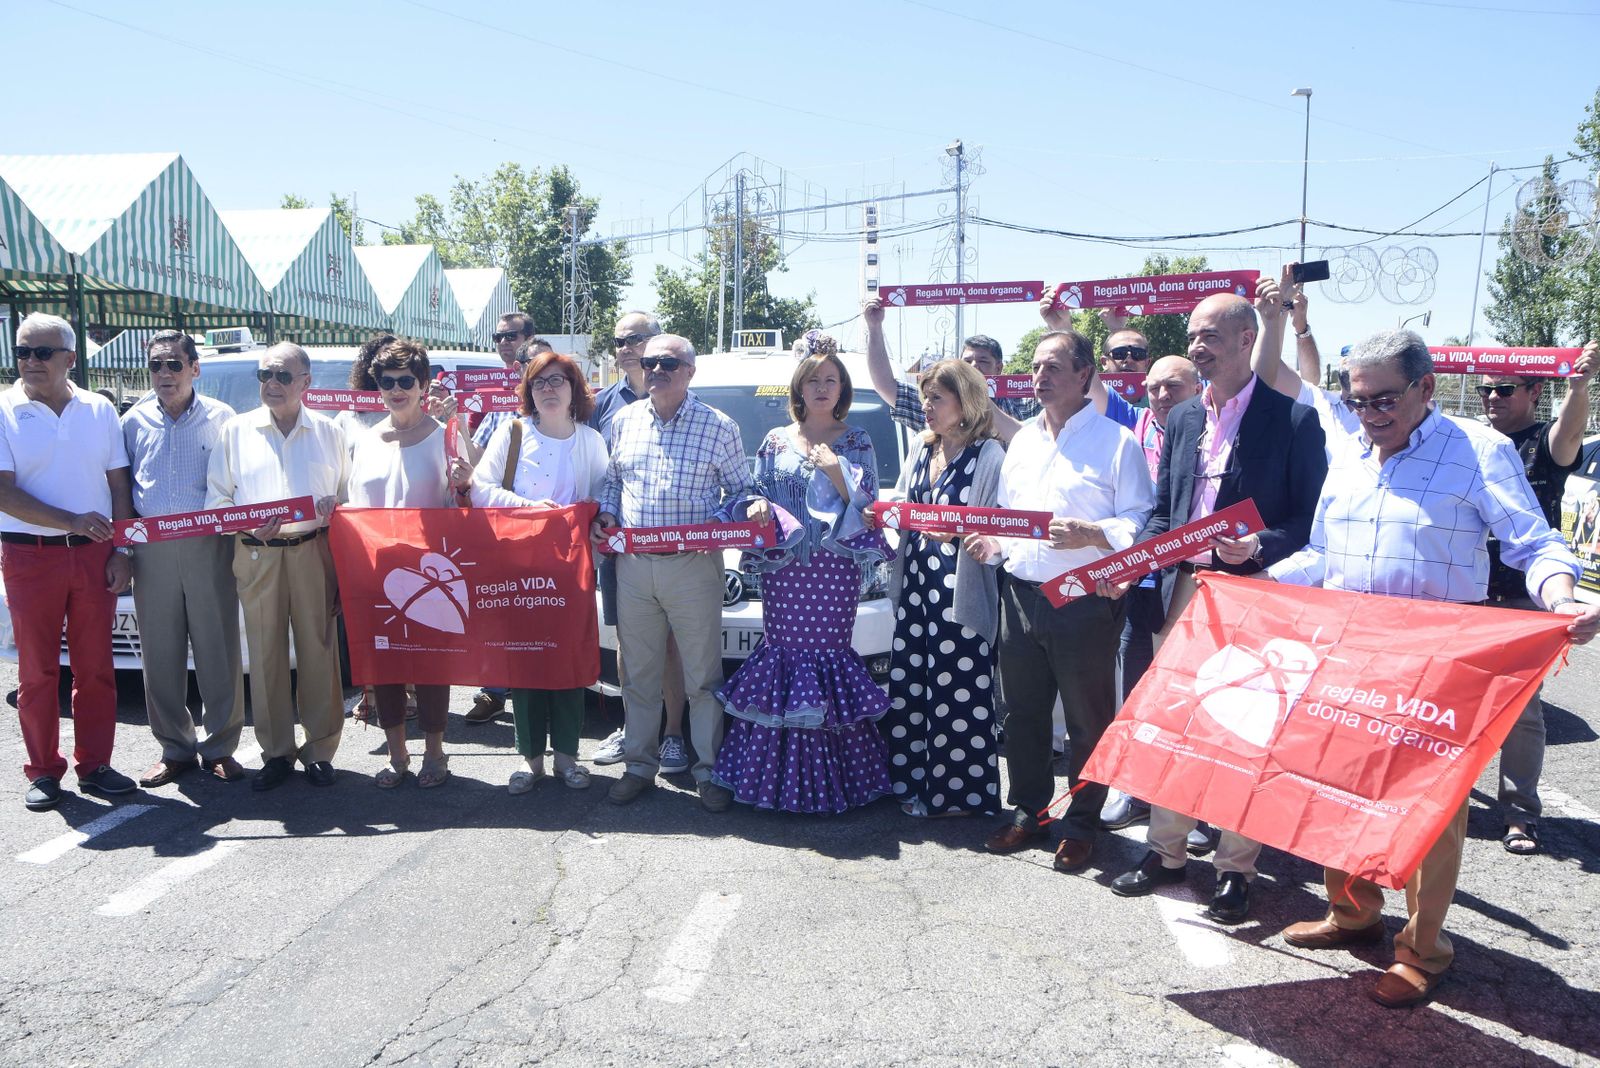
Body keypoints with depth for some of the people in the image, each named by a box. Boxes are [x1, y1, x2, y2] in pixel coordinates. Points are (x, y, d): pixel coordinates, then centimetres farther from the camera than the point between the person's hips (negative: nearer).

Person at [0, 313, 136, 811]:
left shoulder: (99, 410, 7)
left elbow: (119, 485, 8)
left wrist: (121, 551, 0)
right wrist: (71, 522, -19)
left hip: (94, 554, 2)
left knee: (95, 667, 6)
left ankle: (93, 765, 17)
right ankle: (43, 771, 15)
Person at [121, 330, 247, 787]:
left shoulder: (221, 418, 4)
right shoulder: (134, 422, 10)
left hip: (208, 547, -2)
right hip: (151, 550, 2)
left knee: (218, 649, 0)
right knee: (160, 653, 6)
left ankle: (220, 747, 12)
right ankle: (175, 749, 18)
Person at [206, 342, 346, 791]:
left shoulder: (329, 432, 11)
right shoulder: (236, 430, 10)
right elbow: (216, 498, 9)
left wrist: (334, 508, -10)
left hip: (313, 552, 0)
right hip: (256, 555, 1)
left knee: (319, 650, 0)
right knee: (265, 655, 2)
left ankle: (320, 749, 12)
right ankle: (276, 751, 13)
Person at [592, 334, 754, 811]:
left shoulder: (718, 427, -1)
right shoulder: (623, 421, 10)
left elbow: (740, 489, 5)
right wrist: (605, 514, 2)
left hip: (693, 566, -3)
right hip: (632, 564, 4)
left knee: (703, 674, 3)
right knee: (639, 673, 11)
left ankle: (709, 770, 15)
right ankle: (641, 764, 24)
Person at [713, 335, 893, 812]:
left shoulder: (856, 441, 8)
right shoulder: (776, 440, 13)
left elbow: (867, 501, 1)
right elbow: (757, 493, 14)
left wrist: (835, 467, -11)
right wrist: (757, 506, -8)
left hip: (836, 566, -2)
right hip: (784, 567, 2)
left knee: (828, 653, -4)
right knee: (784, 653, -1)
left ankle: (833, 772, 6)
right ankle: (782, 774, 7)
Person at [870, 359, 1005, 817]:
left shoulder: (990, 456, -7)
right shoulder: (921, 450, 16)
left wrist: (957, 531, -25)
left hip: (961, 589, -7)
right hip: (915, 584, 7)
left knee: (958, 691, -1)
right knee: (908, 685, 10)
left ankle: (961, 792, 13)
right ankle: (914, 783, 24)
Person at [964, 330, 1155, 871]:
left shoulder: (1116, 442, -5)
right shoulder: (1022, 439, 16)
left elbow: (1141, 523, -10)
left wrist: (1090, 534, -25)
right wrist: (992, 542, 2)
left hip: (1084, 602, -6)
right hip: (1020, 596, 6)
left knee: (1088, 719, 6)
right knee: (1023, 712, 14)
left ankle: (1081, 825, 21)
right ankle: (1026, 811, 30)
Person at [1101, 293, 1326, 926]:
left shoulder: (1293, 420, -6)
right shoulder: (1182, 419, 12)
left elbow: (1312, 520, -7)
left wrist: (1259, 547, -24)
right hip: (1182, 590, 5)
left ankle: (1235, 869, 19)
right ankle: (1167, 851, 27)